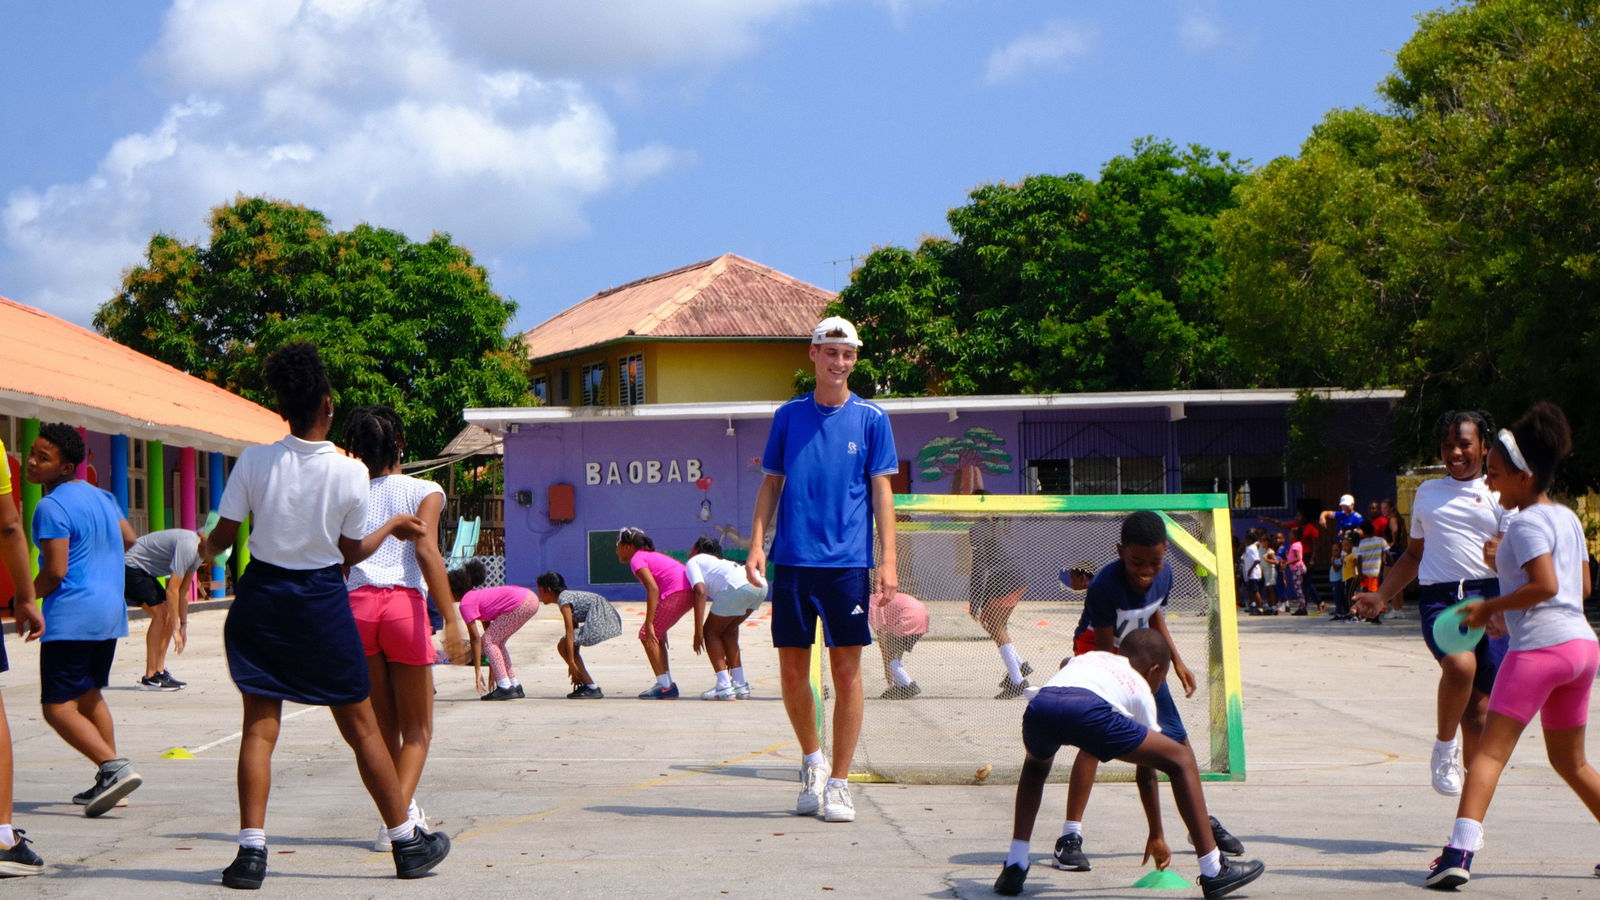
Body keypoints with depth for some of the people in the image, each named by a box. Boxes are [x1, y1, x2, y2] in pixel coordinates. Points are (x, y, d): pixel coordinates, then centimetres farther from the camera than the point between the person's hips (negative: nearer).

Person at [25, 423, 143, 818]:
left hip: (71, 618, -9)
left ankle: (114, 767, -22)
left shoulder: (52, 507, -14)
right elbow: (129, 539, 25)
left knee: (58, 706, -8)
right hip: (111, 613, 9)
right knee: (90, 696, 20)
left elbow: (55, 571, -18)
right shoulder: (101, 497, 12)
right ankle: (107, 782, 19)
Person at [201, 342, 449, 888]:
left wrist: (206, 549, 22)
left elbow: (222, 537, -2)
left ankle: (251, 850, -3)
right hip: (323, 602, -1)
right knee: (361, 725, 9)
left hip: (261, 596, 1)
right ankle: (407, 843, 19)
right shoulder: (351, 474, -10)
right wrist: (395, 527, 17)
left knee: (259, 726, 5)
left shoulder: (253, 462, -9)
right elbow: (351, 554, 0)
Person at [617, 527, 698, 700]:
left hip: (677, 592, -9)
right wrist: (660, 627, 29)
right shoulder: (651, 556, 27)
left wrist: (649, 625, -16)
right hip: (690, 592, 9)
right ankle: (667, 684, 19)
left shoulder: (637, 559, -1)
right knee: (655, 635, 19)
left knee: (647, 635, 0)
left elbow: (653, 589, -14)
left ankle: (665, 685, -2)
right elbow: (657, 589, 28)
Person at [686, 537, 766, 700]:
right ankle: (740, 686, 22)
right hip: (760, 584, 8)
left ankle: (724, 687, 0)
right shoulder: (719, 562, 40)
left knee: (711, 631, 9)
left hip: (738, 586, -7)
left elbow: (700, 592, -1)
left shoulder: (693, 562, 19)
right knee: (728, 630, 24)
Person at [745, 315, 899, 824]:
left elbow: (881, 492, 2)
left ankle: (838, 783, 7)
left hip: (848, 562, -2)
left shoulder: (871, 419, 4)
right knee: (792, 670, 6)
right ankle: (812, 760, 28)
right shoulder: (789, 415, 9)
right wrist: (756, 544, 1)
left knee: (846, 671, -1)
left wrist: (889, 561, -6)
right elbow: (771, 484, 12)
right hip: (792, 559, 2)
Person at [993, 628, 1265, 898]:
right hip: (1088, 710, -4)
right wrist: (1156, 836, 48)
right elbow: (1146, 775, 38)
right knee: (1181, 760, 15)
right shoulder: (1141, 690, 34)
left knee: (1036, 766, 40)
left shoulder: (1086, 656, 44)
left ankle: (1014, 869, 29)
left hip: (1038, 705, 4)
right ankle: (1214, 872, 13)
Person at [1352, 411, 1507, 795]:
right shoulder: (1427, 492, 21)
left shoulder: (1499, 496, 10)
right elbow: (1414, 553, 31)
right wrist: (1382, 596, 26)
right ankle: (1444, 745, -7)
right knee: (1460, 664, -31)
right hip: (1438, 598, 1)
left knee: (1478, 713, -3)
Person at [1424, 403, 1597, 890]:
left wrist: (1490, 606, -12)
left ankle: (1460, 851, -23)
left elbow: (1546, 585, -22)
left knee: (1490, 750, -11)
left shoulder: (1526, 523, -9)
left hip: (1540, 646, -9)